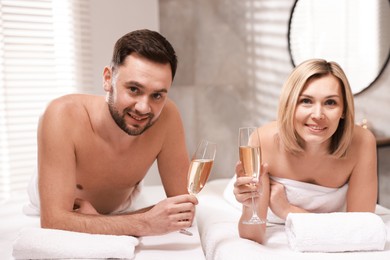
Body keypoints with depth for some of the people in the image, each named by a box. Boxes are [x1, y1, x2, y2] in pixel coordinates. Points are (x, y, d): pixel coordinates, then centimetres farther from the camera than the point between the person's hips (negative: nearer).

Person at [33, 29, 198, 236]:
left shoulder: (167, 116, -27)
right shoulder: (64, 116, -34)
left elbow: (184, 210, -21)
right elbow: (54, 222, -37)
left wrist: (97, 219, -27)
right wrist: (146, 223, -45)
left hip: (119, 208, 4)